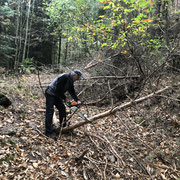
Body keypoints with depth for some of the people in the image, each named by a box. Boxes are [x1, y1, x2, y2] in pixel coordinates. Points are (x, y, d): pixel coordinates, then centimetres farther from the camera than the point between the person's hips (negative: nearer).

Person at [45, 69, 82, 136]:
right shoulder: (64, 77, -25)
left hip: (57, 95, 10)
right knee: (50, 111, -12)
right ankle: (48, 131, -12)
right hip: (50, 94, -10)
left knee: (62, 108, 10)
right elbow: (58, 90, -26)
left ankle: (63, 126, 21)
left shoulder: (70, 81, 6)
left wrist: (77, 100, -4)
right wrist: (64, 98, -17)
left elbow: (72, 92, 9)